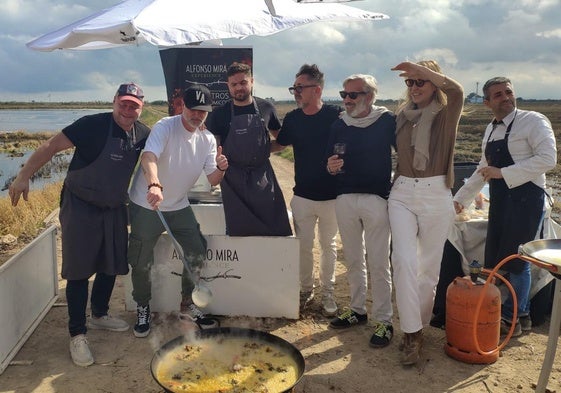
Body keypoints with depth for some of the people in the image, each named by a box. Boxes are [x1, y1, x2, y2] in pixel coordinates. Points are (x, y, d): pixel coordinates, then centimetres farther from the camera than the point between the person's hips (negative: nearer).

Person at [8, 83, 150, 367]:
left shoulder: (143, 134, -3)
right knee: (79, 271, -1)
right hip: (80, 207, -6)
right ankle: (77, 334, 11)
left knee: (111, 266, 15)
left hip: (115, 208, 6)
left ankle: (99, 315, 37)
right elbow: (51, 146, -18)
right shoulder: (93, 125, -19)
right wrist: (24, 176, -23)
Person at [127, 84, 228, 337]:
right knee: (142, 262, 2)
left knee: (197, 253, 4)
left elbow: (213, 181, -2)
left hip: (179, 206, 5)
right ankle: (143, 309, 26)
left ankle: (187, 306, 24)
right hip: (146, 205, -5)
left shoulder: (207, 139, -1)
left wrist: (221, 168, -27)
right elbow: (148, 157, -38)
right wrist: (154, 185, -58)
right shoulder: (165, 127, -19)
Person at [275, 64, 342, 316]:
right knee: (304, 246, 10)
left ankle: (327, 293, 27)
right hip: (302, 195, 3)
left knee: (328, 246, 12)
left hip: (331, 195, -2)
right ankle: (305, 290, 29)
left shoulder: (336, 116, -9)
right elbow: (278, 145, 13)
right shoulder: (292, 119, 1)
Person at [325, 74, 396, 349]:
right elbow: (331, 165, 13)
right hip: (345, 199, 4)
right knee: (353, 260, 14)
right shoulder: (339, 125, 9)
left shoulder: (386, 121, -2)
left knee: (378, 263, -1)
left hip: (377, 198, -4)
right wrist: (331, 168, -10)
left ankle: (383, 320, 10)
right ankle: (357, 309, 29)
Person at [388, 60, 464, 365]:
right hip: (402, 194, 2)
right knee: (404, 261, -14)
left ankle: (416, 328, 23)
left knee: (429, 266, 6)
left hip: (436, 195, -2)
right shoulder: (402, 114, 10)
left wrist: (422, 68, -23)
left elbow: (457, 91, -23)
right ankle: (412, 332, -4)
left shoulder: (446, 114, -1)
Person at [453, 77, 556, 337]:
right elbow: (483, 169, 23)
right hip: (499, 199, 8)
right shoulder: (491, 130, 15)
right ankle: (522, 315, 27)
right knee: (494, 260, 10)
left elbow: (548, 159, -19)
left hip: (525, 198, -8)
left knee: (516, 260, -1)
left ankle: (510, 318, 17)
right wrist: (461, 198, 21)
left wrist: (502, 173, -20)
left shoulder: (533, 121, -8)